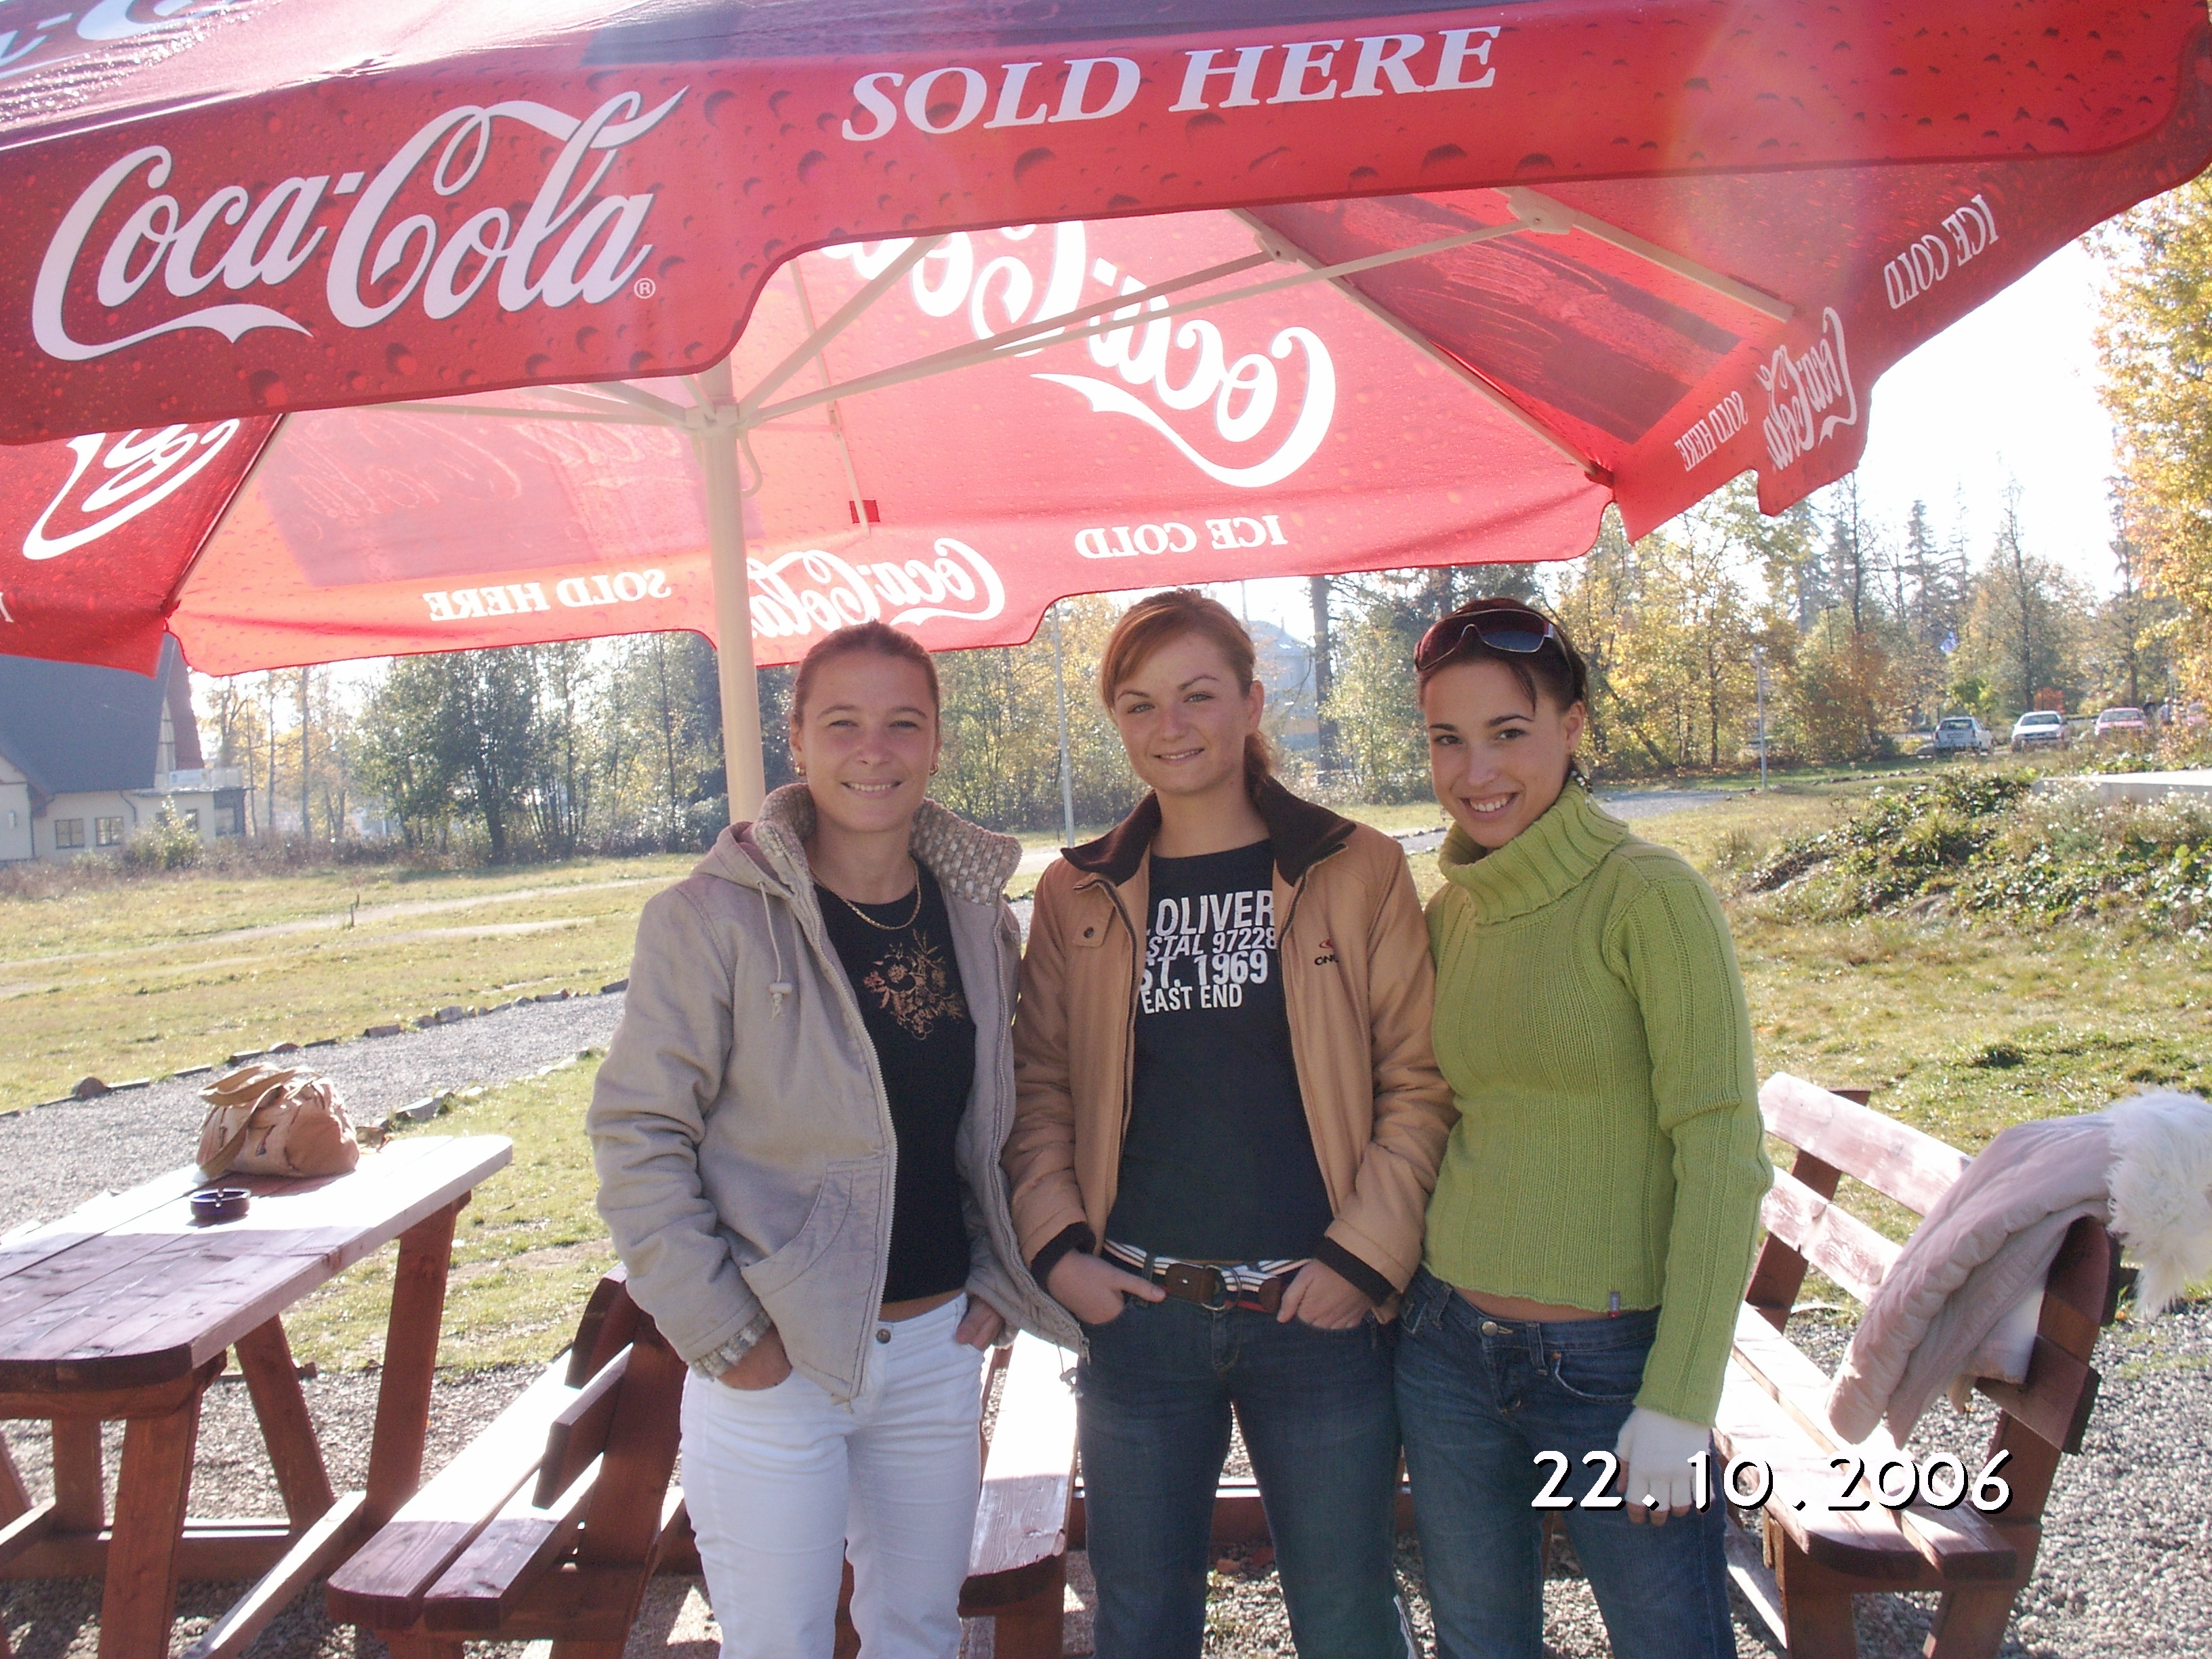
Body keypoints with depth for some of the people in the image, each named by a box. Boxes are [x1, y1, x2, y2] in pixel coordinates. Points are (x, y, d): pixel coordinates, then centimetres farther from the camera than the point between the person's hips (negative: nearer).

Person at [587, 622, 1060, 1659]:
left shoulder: (978, 912, 2)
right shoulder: (714, 915, -13)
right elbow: (635, 1134, -10)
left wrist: (998, 1279, 5)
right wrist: (719, 1330, -13)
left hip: (939, 1347, 5)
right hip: (776, 1359, -4)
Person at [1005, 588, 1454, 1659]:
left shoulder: (1357, 871, -2)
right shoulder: (1077, 896, 4)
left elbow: (1418, 1077, -2)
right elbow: (1039, 1087, 8)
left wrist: (1365, 1256, -9)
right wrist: (1055, 1247, -4)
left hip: (1316, 1317, -1)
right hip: (1134, 1319, 2)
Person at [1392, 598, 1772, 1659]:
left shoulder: (1648, 896, -12)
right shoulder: (1447, 913, 4)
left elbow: (1721, 1154, -15)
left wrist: (1681, 1402, -17)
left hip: (1610, 1362, -5)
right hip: (1447, 1348, 5)